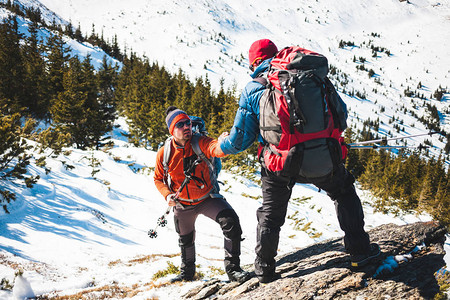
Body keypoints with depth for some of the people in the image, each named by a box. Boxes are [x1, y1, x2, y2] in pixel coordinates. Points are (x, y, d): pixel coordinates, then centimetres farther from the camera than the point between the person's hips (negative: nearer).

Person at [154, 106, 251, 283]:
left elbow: (215, 149, -43)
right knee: (186, 239, 22)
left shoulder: (200, 143, -20)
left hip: (207, 198, -2)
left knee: (230, 221, -27)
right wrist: (167, 195, -18)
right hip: (182, 204, 2)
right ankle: (187, 272, 51)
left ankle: (233, 269, -13)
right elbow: (158, 179, 1)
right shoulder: (164, 153, -14)